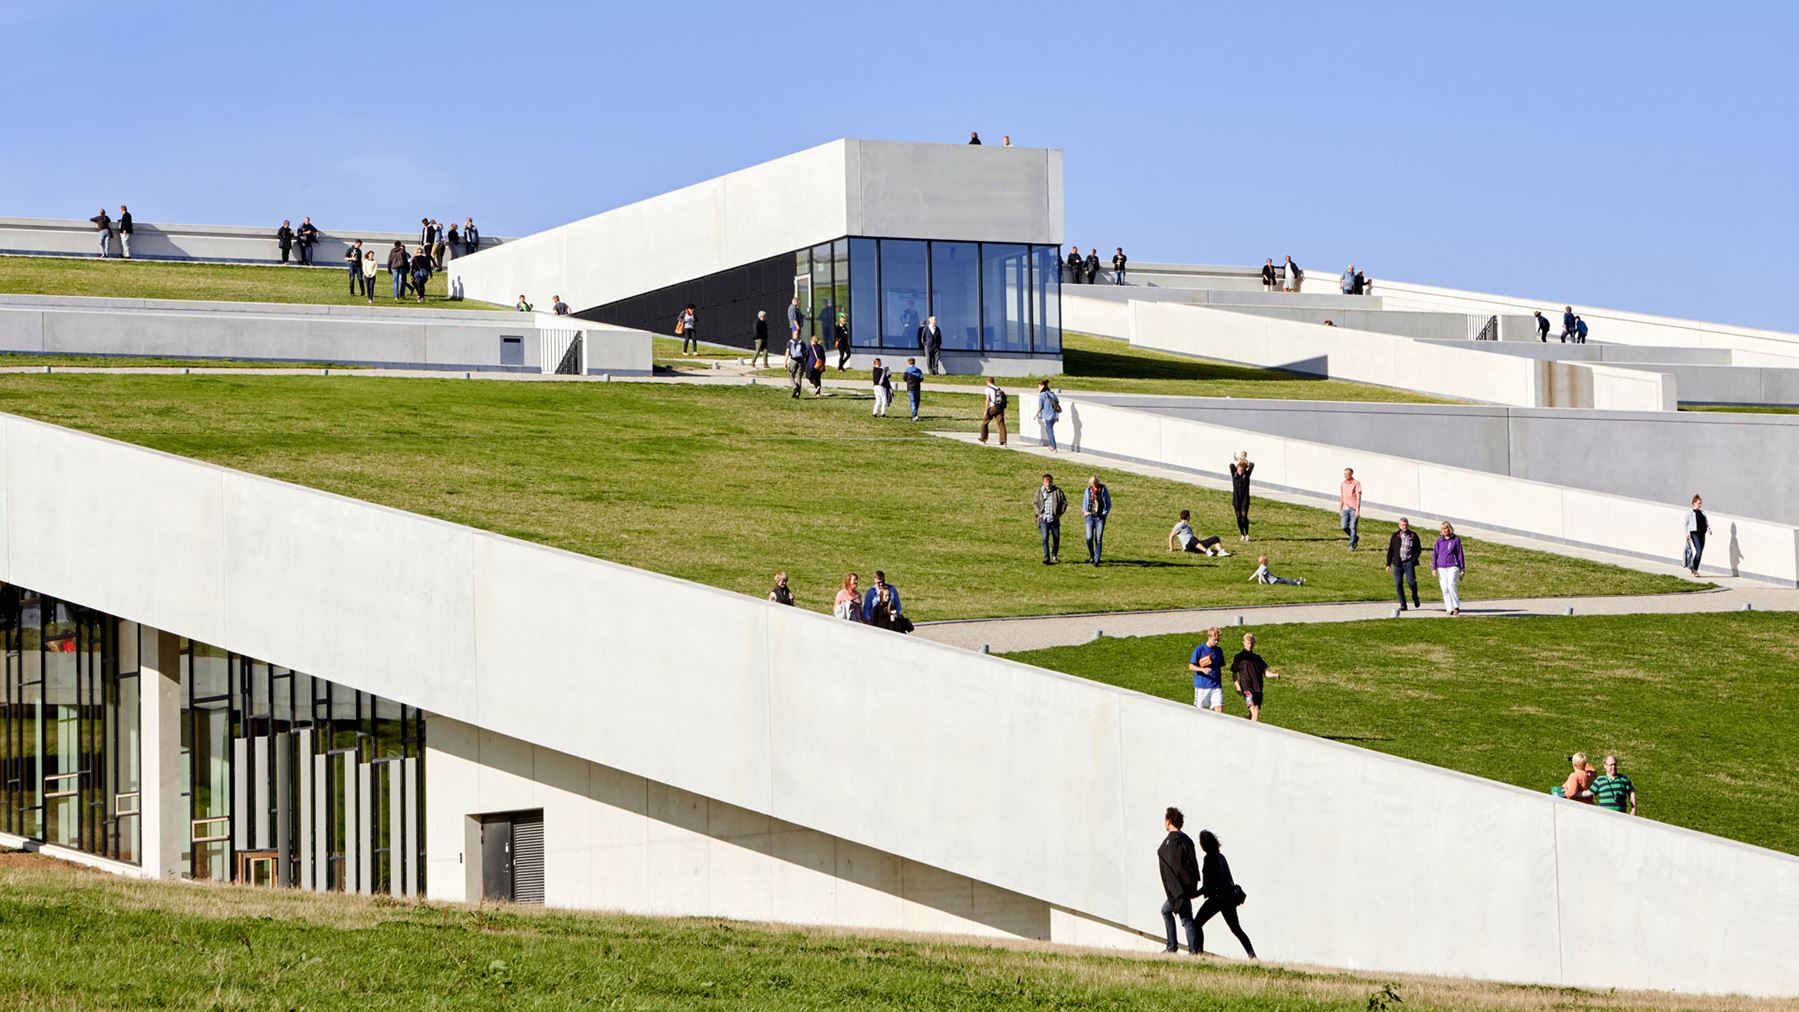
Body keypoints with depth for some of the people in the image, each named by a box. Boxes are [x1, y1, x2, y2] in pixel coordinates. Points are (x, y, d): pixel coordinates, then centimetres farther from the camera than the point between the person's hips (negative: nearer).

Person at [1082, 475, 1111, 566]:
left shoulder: (1104, 490, -1)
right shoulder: (1088, 490, 5)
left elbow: (1108, 503, 6)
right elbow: (1084, 503, 19)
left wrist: (1105, 513, -6)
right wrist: (1085, 512, 3)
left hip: (1100, 517, -2)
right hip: (1090, 517, 2)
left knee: (1098, 539, -6)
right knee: (1089, 538, -11)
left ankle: (1097, 560, -2)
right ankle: (1091, 555, 15)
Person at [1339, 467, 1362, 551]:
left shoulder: (1356, 483, -7)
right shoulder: (1343, 483, 10)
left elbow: (1358, 497, -10)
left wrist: (1357, 510, -16)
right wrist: (1340, 507, 17)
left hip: (1354, 509, -5)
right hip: (1345, 508, 5)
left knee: (1353, 527, -4)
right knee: (1344, 527, -1)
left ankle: (1352, 545, 4)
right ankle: (1355, 539, 22)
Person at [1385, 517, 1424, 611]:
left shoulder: (1413, 535, 6)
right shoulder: (1395, 536, 11)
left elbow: (1418, 549, 9)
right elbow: (1390, 550, 12)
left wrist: (1414, 559, -6)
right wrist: (1388, 564, 7)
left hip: (1409, 563, -2)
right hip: (1397, 563, 2)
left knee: (1411, 582, -15)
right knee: (1398, 584, -2)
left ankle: (1415, 596, 16)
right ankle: (1403, 605, 6)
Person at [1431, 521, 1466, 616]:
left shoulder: (1456, 540, 1)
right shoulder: (1439, 540, 8)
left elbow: (1460, 554, 4)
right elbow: (1435, 554, 10)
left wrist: (1462, 568, 3)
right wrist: (1433, 568, 3)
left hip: (1453, 566, -3)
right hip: (1442, 568, 3)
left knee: (1451, 585, -20)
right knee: (1444, 588, 0)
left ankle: (1456, 606, -9)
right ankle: (1449, 609, 5)